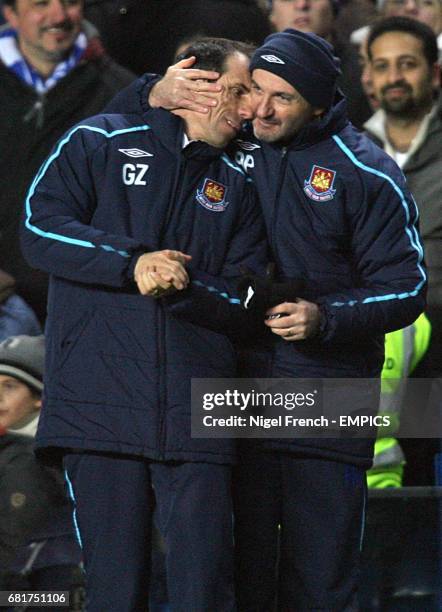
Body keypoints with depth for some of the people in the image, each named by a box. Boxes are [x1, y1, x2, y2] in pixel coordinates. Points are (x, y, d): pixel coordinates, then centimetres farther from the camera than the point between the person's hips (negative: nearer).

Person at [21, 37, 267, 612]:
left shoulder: (236, 186, 19)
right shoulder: (100, 144, 11)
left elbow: (245, 305, 10)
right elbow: (42, 228, -3)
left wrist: (183, 289, -10)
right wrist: (133, 265, -12)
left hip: (196, 415, 2)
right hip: (102, 407, -2)